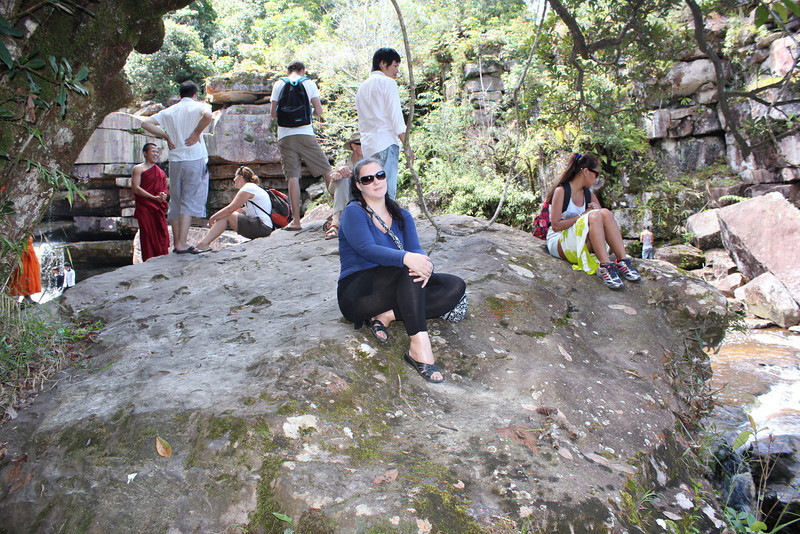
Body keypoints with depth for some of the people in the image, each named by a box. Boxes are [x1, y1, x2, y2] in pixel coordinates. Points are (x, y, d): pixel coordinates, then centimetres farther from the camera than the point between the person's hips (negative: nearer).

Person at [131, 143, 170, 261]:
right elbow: (135, 188, -8)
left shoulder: (160, 171, 21)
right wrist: (154, 198, -15)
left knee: (162, 235, 0)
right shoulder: (138, 169, 3)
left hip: (158, 207, 5)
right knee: (148, 235, -8)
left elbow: (164, 189, 22)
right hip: (144, 207, -5)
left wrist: (163, 195, -5)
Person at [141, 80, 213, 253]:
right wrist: (197, 132, -11)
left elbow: (146, 123, 8)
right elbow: (207, 115, -24)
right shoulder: (198, 106, 0)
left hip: (175, 160, 5)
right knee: (190, 202, -4)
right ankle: (182, 243, -9)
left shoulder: (169, 111, 13)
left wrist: (166, 136, 9)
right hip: (194, 160, -4)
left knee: (175, 203, 12)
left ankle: (177, 243, 17)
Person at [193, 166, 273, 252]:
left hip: (262, 227, -10)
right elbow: (240, 210, 20)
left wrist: (212, 218, -2)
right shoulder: (254, 187, 23)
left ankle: (204, 243, -14)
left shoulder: (248, 188, -9)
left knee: (225, 216, -10)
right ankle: (205, 242, 2)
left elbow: (230, 209, -14)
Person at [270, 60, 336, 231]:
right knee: (327, 171, 8)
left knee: (292, 177, -3)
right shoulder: (309, 83, 8)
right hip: (305, 134, -1)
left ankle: (296, 221, -7)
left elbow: (273, 113, 10)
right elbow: (319, 112, 4)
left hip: (285, 136, 1)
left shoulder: (279, 84, 10)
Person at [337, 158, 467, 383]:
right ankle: (419, 347, -44)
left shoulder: (402, 217, 14)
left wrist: (425, 264, -29)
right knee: (410, 269, -33)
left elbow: (415, 249, -3)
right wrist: (406, 258, -39)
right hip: (357, 294, -6)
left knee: (456, 287, -12)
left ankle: (387, 315, -21)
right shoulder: (354, 212, -4)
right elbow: (367, 249, -21)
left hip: (400, 289, 6)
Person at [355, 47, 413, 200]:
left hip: (367, 145, 8)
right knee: (387, 191, -12)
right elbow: (396, 117, -7)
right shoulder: (388, 82, 1)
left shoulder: (362, 87, 25)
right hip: (386, 143, -8)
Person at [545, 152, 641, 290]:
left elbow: (604, 221, 13)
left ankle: (623, 262, -29)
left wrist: (597, 209, -7)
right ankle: (605, 266, -41)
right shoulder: (561, 191, -7)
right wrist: (583, 216, -16)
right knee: (594, 216, -29)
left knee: (605, 213, -19)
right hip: (559, 243, -6)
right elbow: (555, 225, -15)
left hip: (583, 245, 6)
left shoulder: (589, 195, 14)